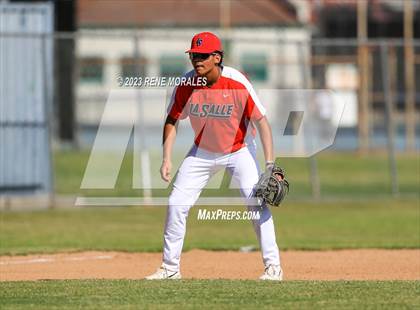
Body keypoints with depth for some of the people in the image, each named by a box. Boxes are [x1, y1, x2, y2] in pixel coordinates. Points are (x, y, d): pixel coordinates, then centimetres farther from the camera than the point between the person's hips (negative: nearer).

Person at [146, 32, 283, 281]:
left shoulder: (237, 84, -27)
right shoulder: (186, 85, -17)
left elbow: (262, 122, -23)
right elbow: (172, 120, -3)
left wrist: (270, 165, -29)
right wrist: (167, 159, -12)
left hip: (240, 150, -3)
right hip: (203, 152, 3)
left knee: (256, 202, -18)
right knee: (177, 204, -2)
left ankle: (273, 266, -9)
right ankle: (170, 267, 11)